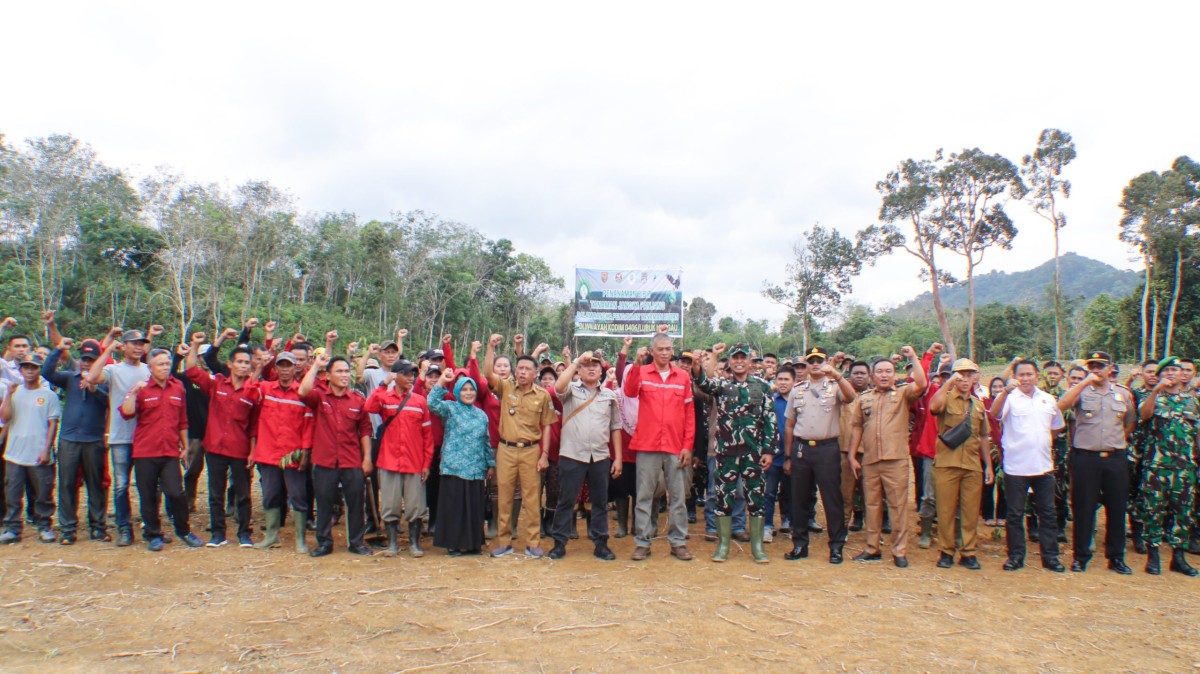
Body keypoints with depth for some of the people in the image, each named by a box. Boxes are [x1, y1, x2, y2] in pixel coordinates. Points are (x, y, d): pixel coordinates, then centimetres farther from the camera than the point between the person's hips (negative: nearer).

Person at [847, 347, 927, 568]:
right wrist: (852, 456, 9)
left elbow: (922, 384, -14)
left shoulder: (903, 394, 6)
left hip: (896, 460, -3)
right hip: (869, 461, 3)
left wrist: (913, 357, -11)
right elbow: (856, 427, 14)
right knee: (872, 505, 10)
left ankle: (899, 551, 8)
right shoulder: (863, 398, 14)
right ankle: (872, 549, 19)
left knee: (898, 506, 0)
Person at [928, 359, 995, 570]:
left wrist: (989, 465, 16)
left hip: (973, 465, 4)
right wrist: (949, 383, -24)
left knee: (971, 511, 5)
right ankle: (946, 551, 11)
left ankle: (968, 552, 15)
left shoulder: (979, 405, 16)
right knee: (946, 510, 1)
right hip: (946, 463, -4)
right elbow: (933, 406, -24)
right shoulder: (946, 398, 2)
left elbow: (983, 438, 20)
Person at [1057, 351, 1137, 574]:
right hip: (1085, 457, -3)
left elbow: (1130, 423, 23)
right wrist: (1086, 382, -17)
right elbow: (1062, 405, -19)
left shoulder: (1123, 394, 11)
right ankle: (1081, 556, 11)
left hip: (1115, 458, 3)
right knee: (1083, 508, 2)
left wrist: (1119, 440, 13)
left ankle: (1116, 557, 19)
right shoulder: (1081, 391, 2)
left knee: (1117, 508, 7)